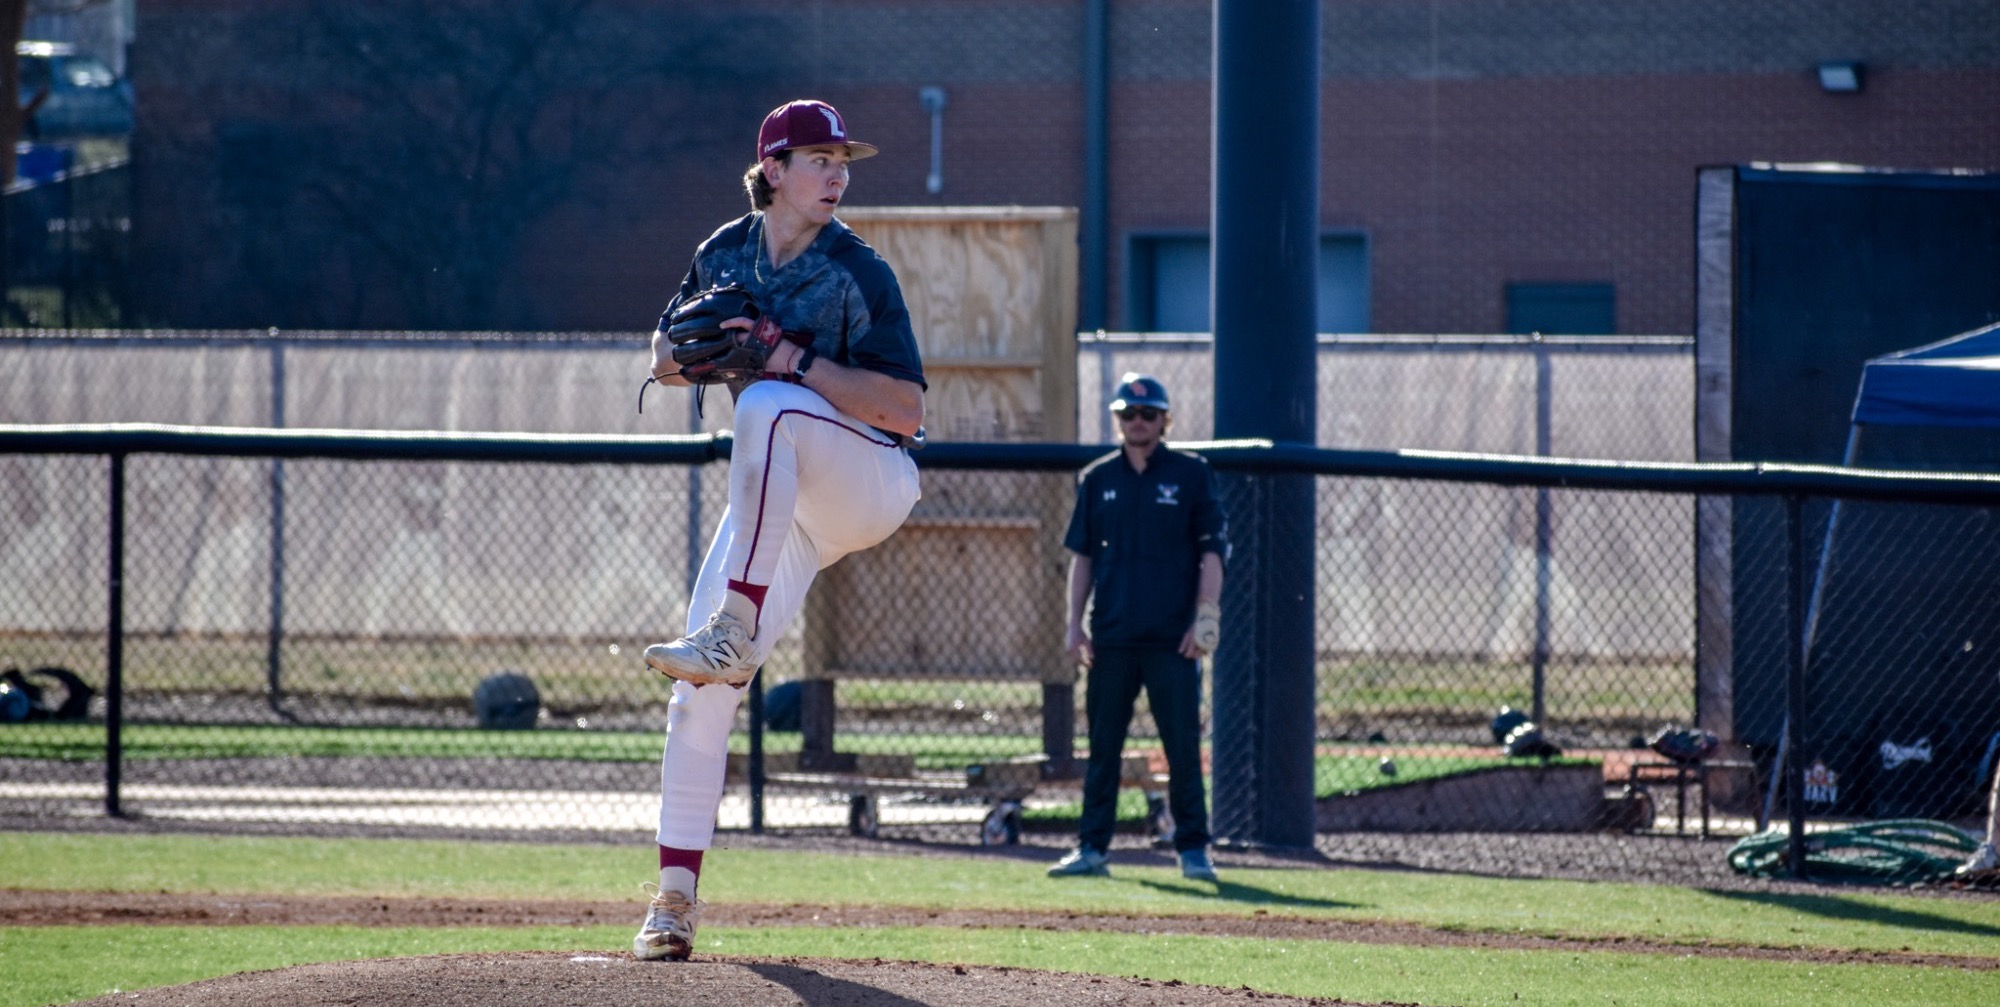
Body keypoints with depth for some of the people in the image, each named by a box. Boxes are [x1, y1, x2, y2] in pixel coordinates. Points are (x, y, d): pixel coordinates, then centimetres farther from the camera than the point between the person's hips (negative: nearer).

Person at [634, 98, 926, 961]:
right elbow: (664, 361, 15)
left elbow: (905, 409, -21)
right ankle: (676, 892, 1)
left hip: (871, 481, -5)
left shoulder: (857, 273, -14)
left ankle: (734, 632, -46)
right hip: (779, 502, 5)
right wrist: (689, 354, -10)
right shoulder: (726, 253, 2)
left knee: (768, 406, -37)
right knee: (698, 694, -6)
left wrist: (789, 357, -28)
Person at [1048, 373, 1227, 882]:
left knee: (1183, 745, -4)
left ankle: (1193, 849, 2)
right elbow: (1082, 554, 13)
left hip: (1172, 639, -3)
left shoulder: (1191, 474, 3)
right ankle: (1092, 847, 9)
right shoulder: (1098, 478, 11)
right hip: (1112, 637, 3)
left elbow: (1211, 551, 1)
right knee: (1103, 745, 4)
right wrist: (1075, 624, 5)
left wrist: (1205, 616, -8)